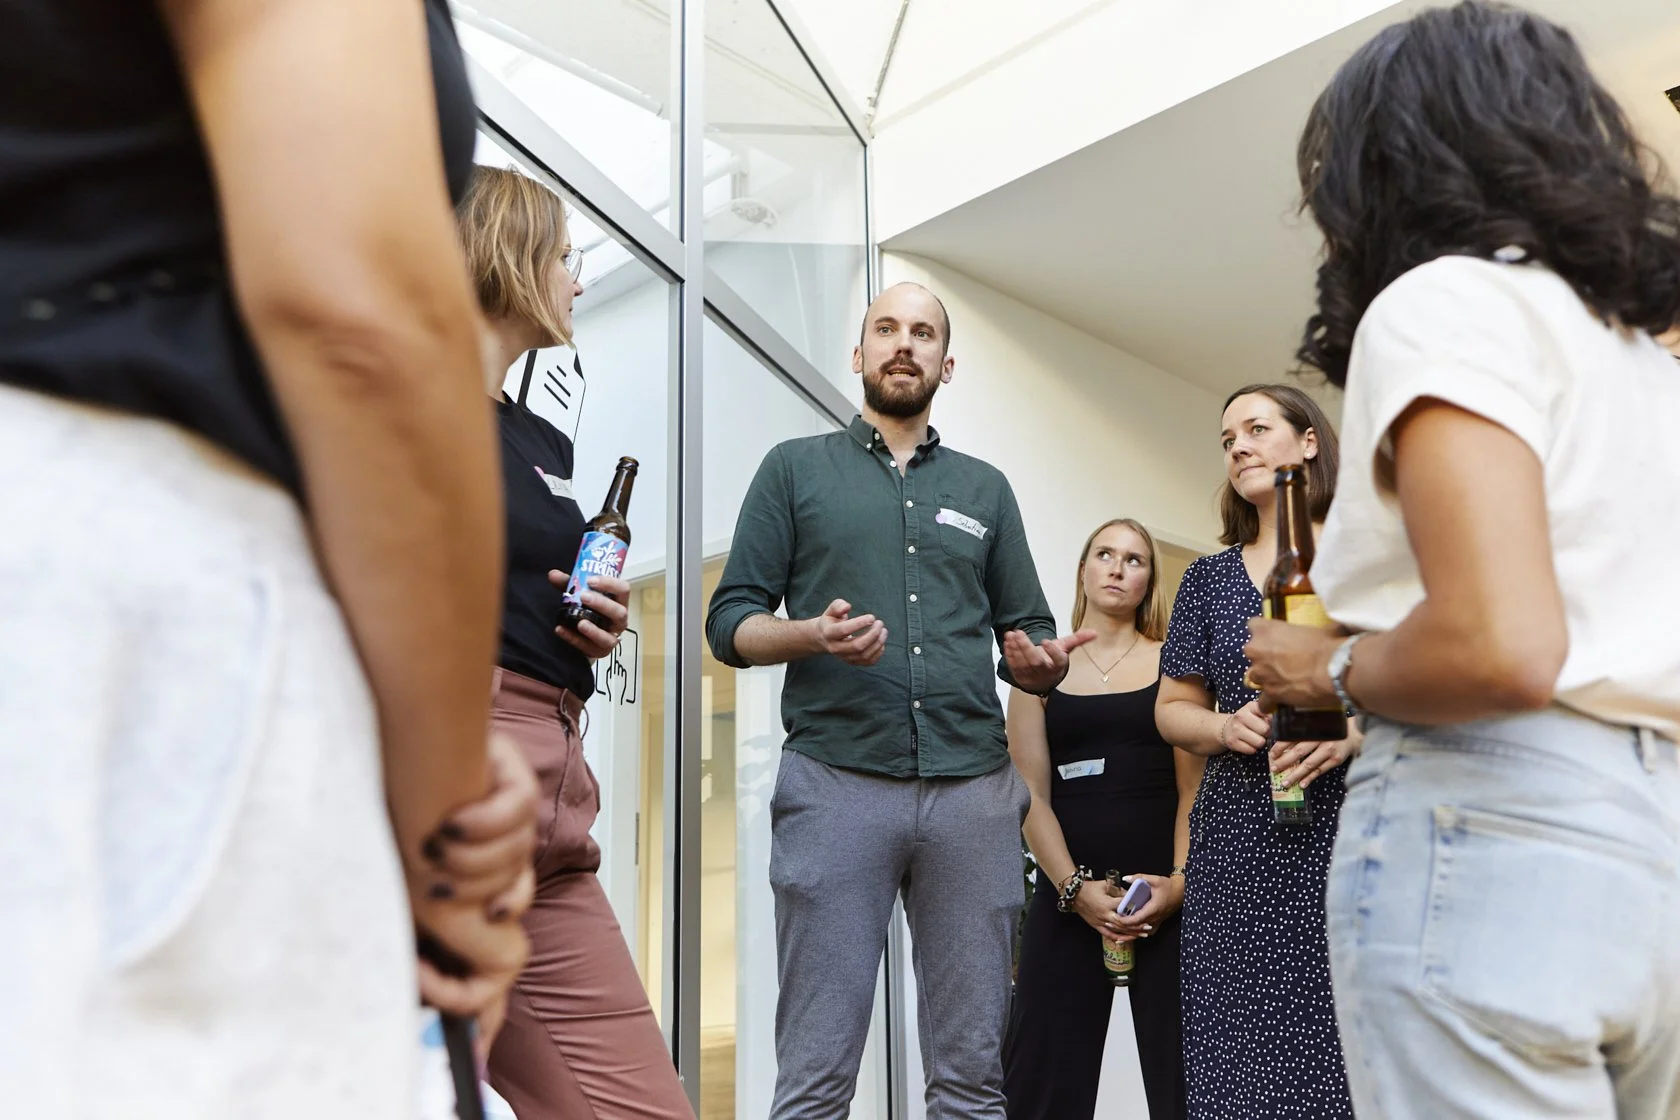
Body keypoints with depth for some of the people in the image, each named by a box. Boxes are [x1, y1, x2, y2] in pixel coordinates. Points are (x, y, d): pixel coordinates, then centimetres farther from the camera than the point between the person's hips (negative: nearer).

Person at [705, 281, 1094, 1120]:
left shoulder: (985, 489, 20)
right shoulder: (796, 468, 12)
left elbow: (1028, 635, 18)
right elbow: (731, 623, 6)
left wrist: (1040, 663, -6)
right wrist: (814, 635, -14)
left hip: (973, 789, 3)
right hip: (835, 783, -2)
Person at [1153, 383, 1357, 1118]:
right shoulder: (1209, 578, 15)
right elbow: (1172, 709, 15)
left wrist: (1354, 731, -18)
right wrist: (1230, 727, -6)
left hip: (1349, 825, -3)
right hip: (1239, 845, 3)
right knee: (1243, 1052, 1)